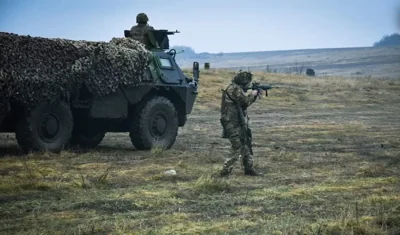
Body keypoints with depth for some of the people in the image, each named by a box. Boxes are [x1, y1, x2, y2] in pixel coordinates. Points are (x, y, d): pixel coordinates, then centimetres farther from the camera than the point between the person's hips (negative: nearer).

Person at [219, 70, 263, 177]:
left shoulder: (236, 88, 17)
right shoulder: (234, 89, -15)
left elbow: (244, 102, 23)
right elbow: (245, 102, -19)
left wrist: (254, 95, 13)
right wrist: (252, 94, -2)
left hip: (238, 122, 10)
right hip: (232, 123, -10)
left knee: (245, 146, 14)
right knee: (237, 148, -11)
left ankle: (249, 169, 20)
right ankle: (225, 171, -9)